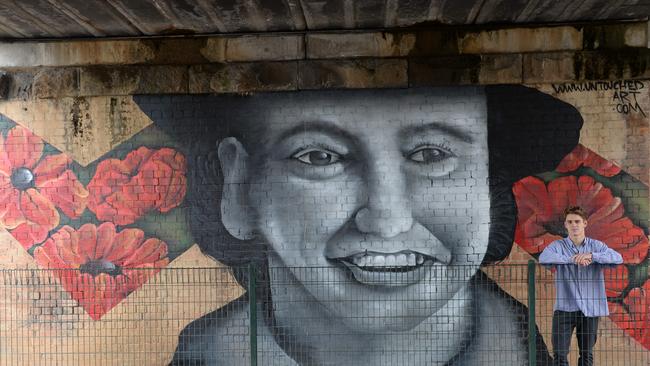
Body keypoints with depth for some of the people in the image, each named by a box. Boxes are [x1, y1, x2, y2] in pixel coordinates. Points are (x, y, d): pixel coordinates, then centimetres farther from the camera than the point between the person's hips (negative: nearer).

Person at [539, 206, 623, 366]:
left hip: (590, 308, 2)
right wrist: (573, 259, -29)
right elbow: (543, 258, -22)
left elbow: (618, 258, -13)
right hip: (565, 308, -2)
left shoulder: (596, 246, 4)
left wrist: (591, 256, -26)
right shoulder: (558, 246, -1)